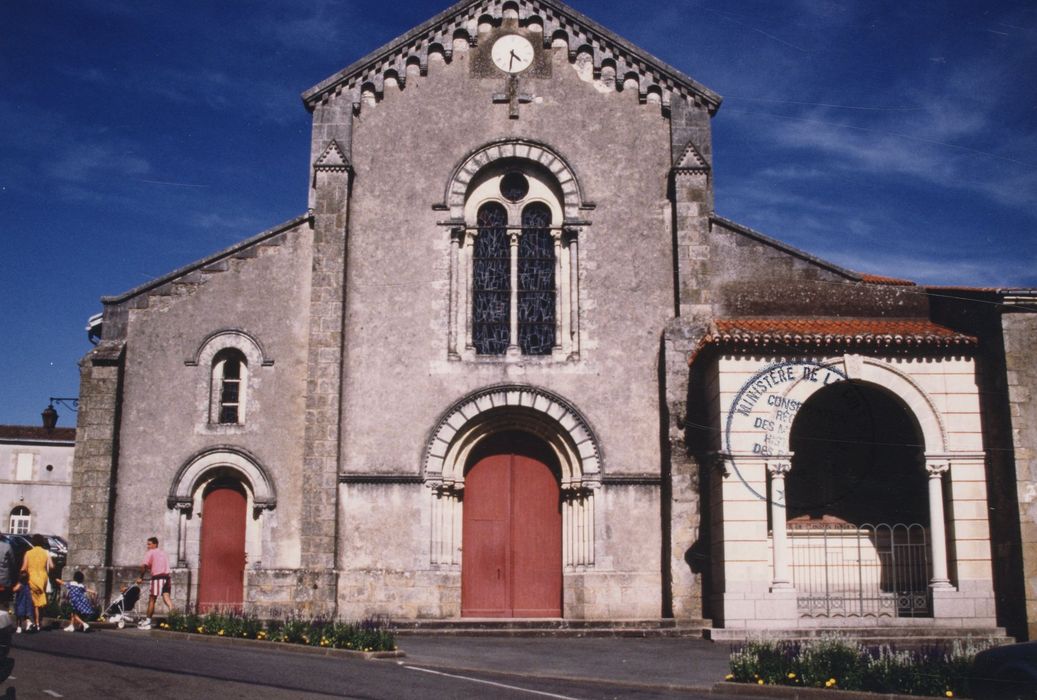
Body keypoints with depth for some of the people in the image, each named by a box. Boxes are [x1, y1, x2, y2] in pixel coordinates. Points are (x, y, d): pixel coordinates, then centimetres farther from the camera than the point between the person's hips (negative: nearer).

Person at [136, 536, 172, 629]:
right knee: (166, 597, -1)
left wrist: (141, 578, -1)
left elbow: (144, 566, -10)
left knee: (152, 600, 3)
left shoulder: (150, 553, 2)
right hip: (166, 576, 6)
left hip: (157, 577, -6)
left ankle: (147, 622, 9)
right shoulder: (163, 553, 24)